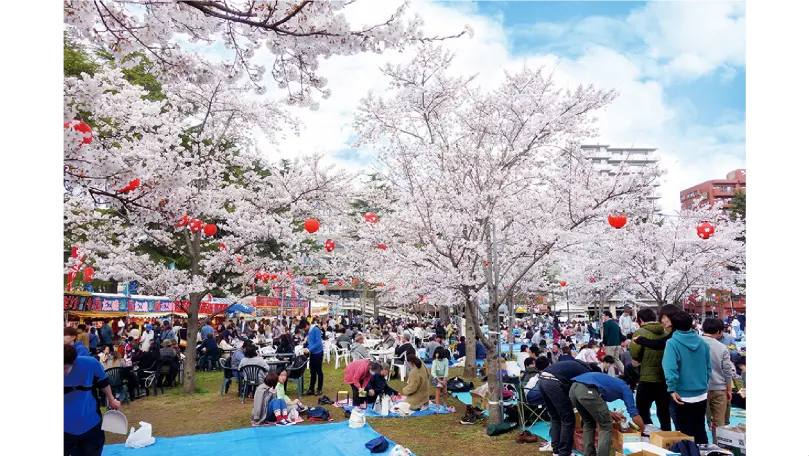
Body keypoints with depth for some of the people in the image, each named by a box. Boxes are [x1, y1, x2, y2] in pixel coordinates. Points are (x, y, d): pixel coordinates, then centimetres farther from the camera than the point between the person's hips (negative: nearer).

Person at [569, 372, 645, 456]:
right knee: (606, 427, 14)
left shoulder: (610, 381, 42)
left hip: (573, 388, 7)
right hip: (587, 390, -7)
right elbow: (635, 415, 23)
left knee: (589, 424, 29)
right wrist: (642, 429, 41)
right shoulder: (625, 387, 24)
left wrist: (611, 414, 46)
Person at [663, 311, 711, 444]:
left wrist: (672, 389, -19)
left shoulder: (672, 343, -14)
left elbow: (670, 368, -25)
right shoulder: (702, 342, 1)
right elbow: (708, 367, 10)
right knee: (700, 430, 19)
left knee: (685, 433, 9)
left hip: (683, 395, -5)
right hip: (702, 394, 5)